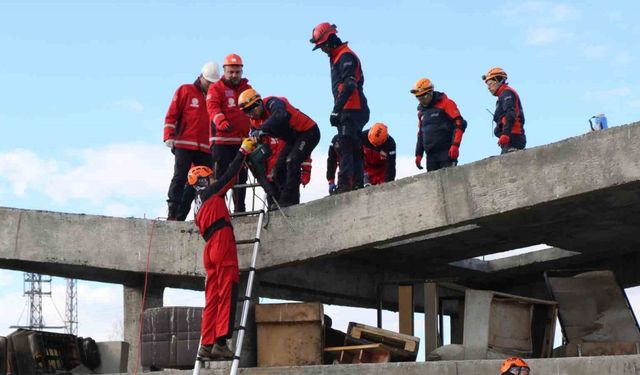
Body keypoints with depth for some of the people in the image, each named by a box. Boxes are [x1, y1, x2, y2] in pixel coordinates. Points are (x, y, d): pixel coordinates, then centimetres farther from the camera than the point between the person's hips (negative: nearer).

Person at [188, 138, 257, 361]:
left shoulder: (199, 204, 26)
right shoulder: (210, 192, 4)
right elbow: (229, 175, 1)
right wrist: (243, 151, 9)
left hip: (211, 248, 9)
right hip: (222, 242, -9)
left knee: (213, 298, 7)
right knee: (227, 294, -13)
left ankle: (206, 345, 3)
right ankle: (220, 342, -21)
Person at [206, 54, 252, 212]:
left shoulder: (247, 89, 18)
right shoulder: (216, 88, 3)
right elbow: (213, 108, -12)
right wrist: (221, 121, -32)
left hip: (243, 141, 5)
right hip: (222, 141, -5)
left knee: (241, 177, 10)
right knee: (221, 177, -5)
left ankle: (240, 210, 18)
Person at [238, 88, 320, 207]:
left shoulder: (272, 103, -27)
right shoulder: (257, 121, 0)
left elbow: (281, 116, -49)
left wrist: (262, 130, -55)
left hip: (309, 132, -9)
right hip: (292, 138, 9)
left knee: (292, 161, -23)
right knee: (280, 167, 3)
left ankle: (290, 199, -20)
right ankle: (279, 200, 11)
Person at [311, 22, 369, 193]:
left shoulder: (346, 56, -10)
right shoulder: (337, 58, 22)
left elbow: (349, 86, -22)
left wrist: (336, 110, -25)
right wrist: (338, 110, 17)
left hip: (352, 111, -11)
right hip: (350, 111, 11)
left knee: (345, 147, -17)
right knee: (353, 150, 11)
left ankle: (345, 184, -23)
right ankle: (357, 184, 15)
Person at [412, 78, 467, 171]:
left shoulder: (445, 104, -4)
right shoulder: (422, 112, 17)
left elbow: (459, 124, -10)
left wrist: (455, 145, -19)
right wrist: (418, 154, 19)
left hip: (447, 152, -6)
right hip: (431, 156, 6)